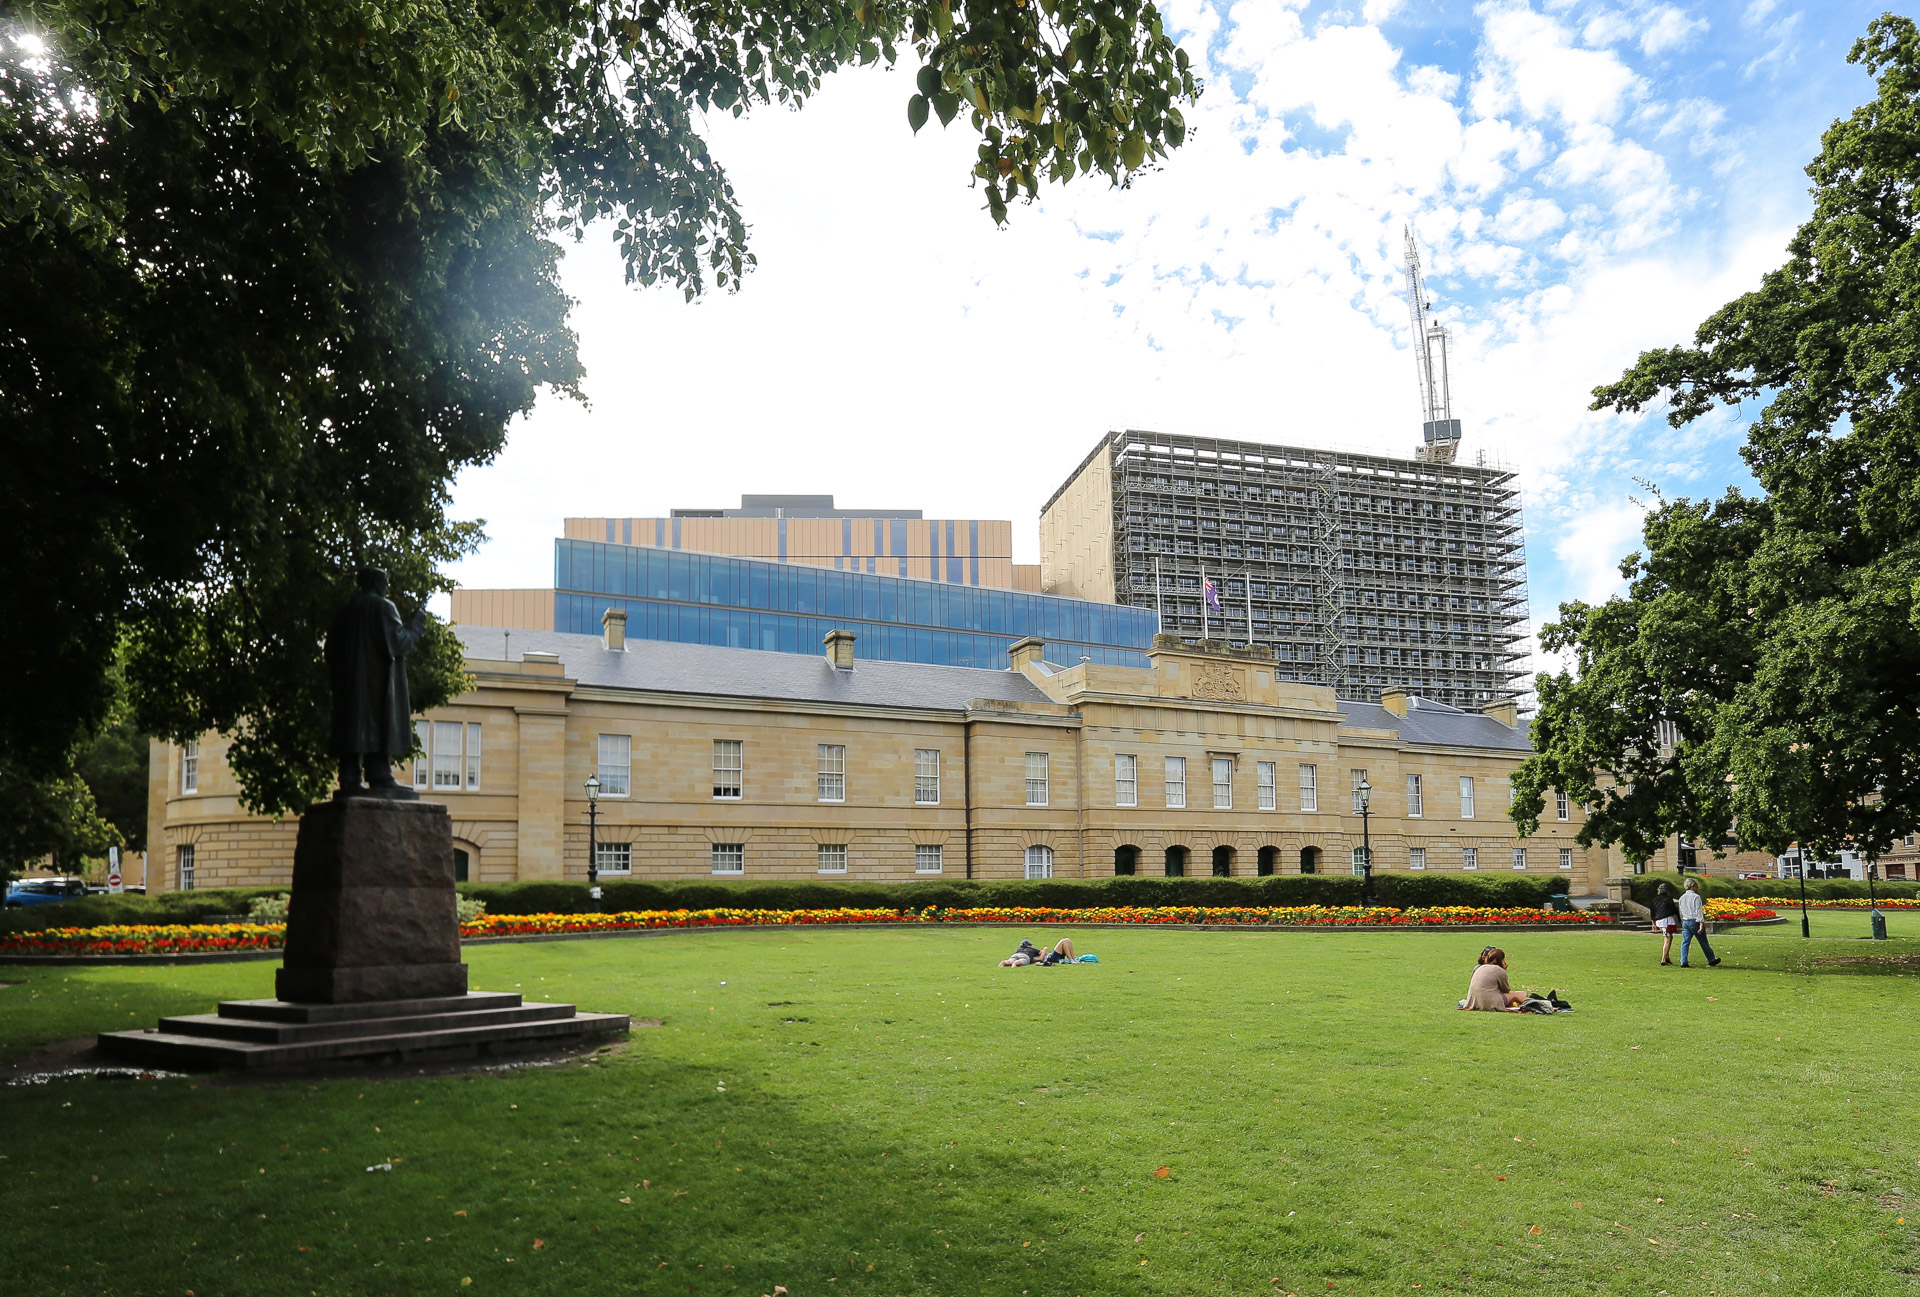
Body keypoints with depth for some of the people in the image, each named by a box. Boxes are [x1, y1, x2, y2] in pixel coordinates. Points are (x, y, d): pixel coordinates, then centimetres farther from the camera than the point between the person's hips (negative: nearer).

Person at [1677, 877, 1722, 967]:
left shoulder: (1682, 898, 12)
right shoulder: (1696, 897, -8)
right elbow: (1699, 911, -15)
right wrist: (1701, 923, -18)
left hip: (1685, 922, 6)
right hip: (1695, 921, -5)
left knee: (1685, 942, 1)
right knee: (1703, 943, 7)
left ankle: (1683, 962, -8)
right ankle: (1711, 960, 20)